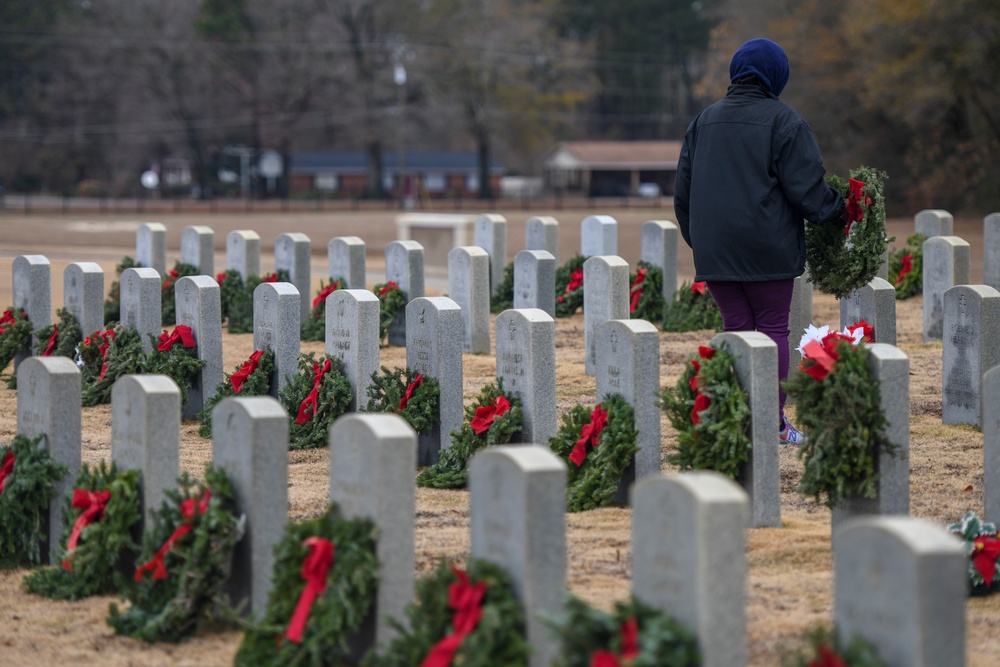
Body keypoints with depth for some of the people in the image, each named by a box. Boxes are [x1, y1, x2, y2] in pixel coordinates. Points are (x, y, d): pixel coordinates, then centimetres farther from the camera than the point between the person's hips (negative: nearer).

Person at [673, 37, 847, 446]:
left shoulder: (704, 122, 10)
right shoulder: (783, 121, -8)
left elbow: (683, 191, 14)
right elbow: (805, 186, -11)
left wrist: (696, 237, 25)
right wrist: (838, 209, 7)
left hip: (715, 250, 5)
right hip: (768, 249, -4)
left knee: (736, 328, 9)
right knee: (773, 328, 2)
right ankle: (774, 423, -1)